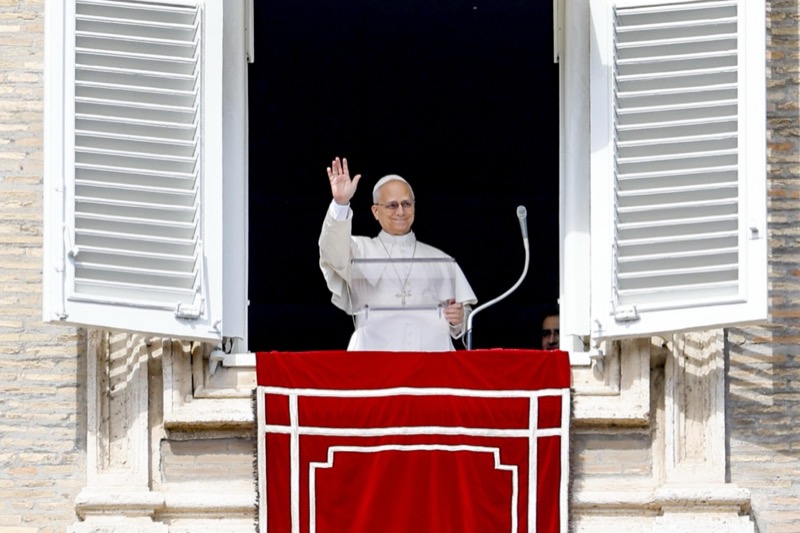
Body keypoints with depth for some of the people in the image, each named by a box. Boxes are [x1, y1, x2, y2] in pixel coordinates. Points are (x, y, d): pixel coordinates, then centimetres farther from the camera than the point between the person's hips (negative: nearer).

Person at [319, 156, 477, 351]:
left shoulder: (441, 261, 19)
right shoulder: (359, 251, 14)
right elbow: (335, 253, -8)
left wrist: (458, 318, -5)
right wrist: (340, 204, -23)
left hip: (432, 351, 2)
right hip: (376, 355, -1)